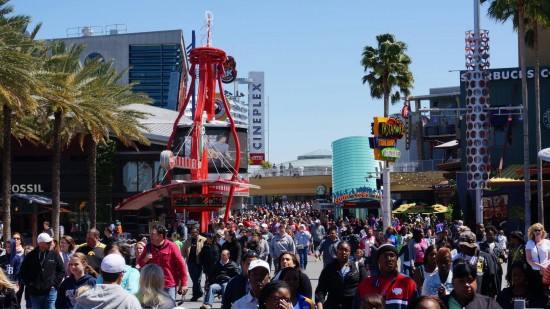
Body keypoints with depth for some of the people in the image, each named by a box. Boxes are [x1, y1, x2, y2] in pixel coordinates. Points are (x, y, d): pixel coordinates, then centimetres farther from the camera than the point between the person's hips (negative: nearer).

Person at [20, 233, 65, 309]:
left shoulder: (55, 255, 0)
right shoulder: (31, 256, 0)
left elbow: (61, 271, 7)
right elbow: (23, 271, 11)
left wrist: (55, 283, -1)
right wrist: (29, 283, 3)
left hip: (50, 291, -1)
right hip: (35, 292, 2)